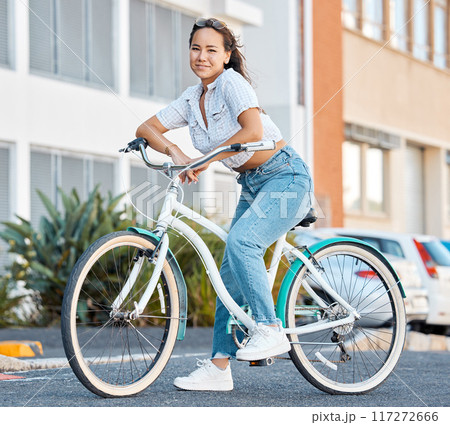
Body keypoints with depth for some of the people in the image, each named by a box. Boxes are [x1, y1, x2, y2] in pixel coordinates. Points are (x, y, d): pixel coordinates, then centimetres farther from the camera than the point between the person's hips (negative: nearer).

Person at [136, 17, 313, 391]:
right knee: (230, 276, 2)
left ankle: (271, 330, -24)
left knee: (240, 241, -30)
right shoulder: (191, 100, 8)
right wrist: (175, 151, -11)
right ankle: (218, 368, 3)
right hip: (252, 185, 8)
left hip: (285, 177, -8)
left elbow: (253, 131, -27)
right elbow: (146, 128, 9)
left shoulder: (232, 82, -14)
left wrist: (206, 159, -23)